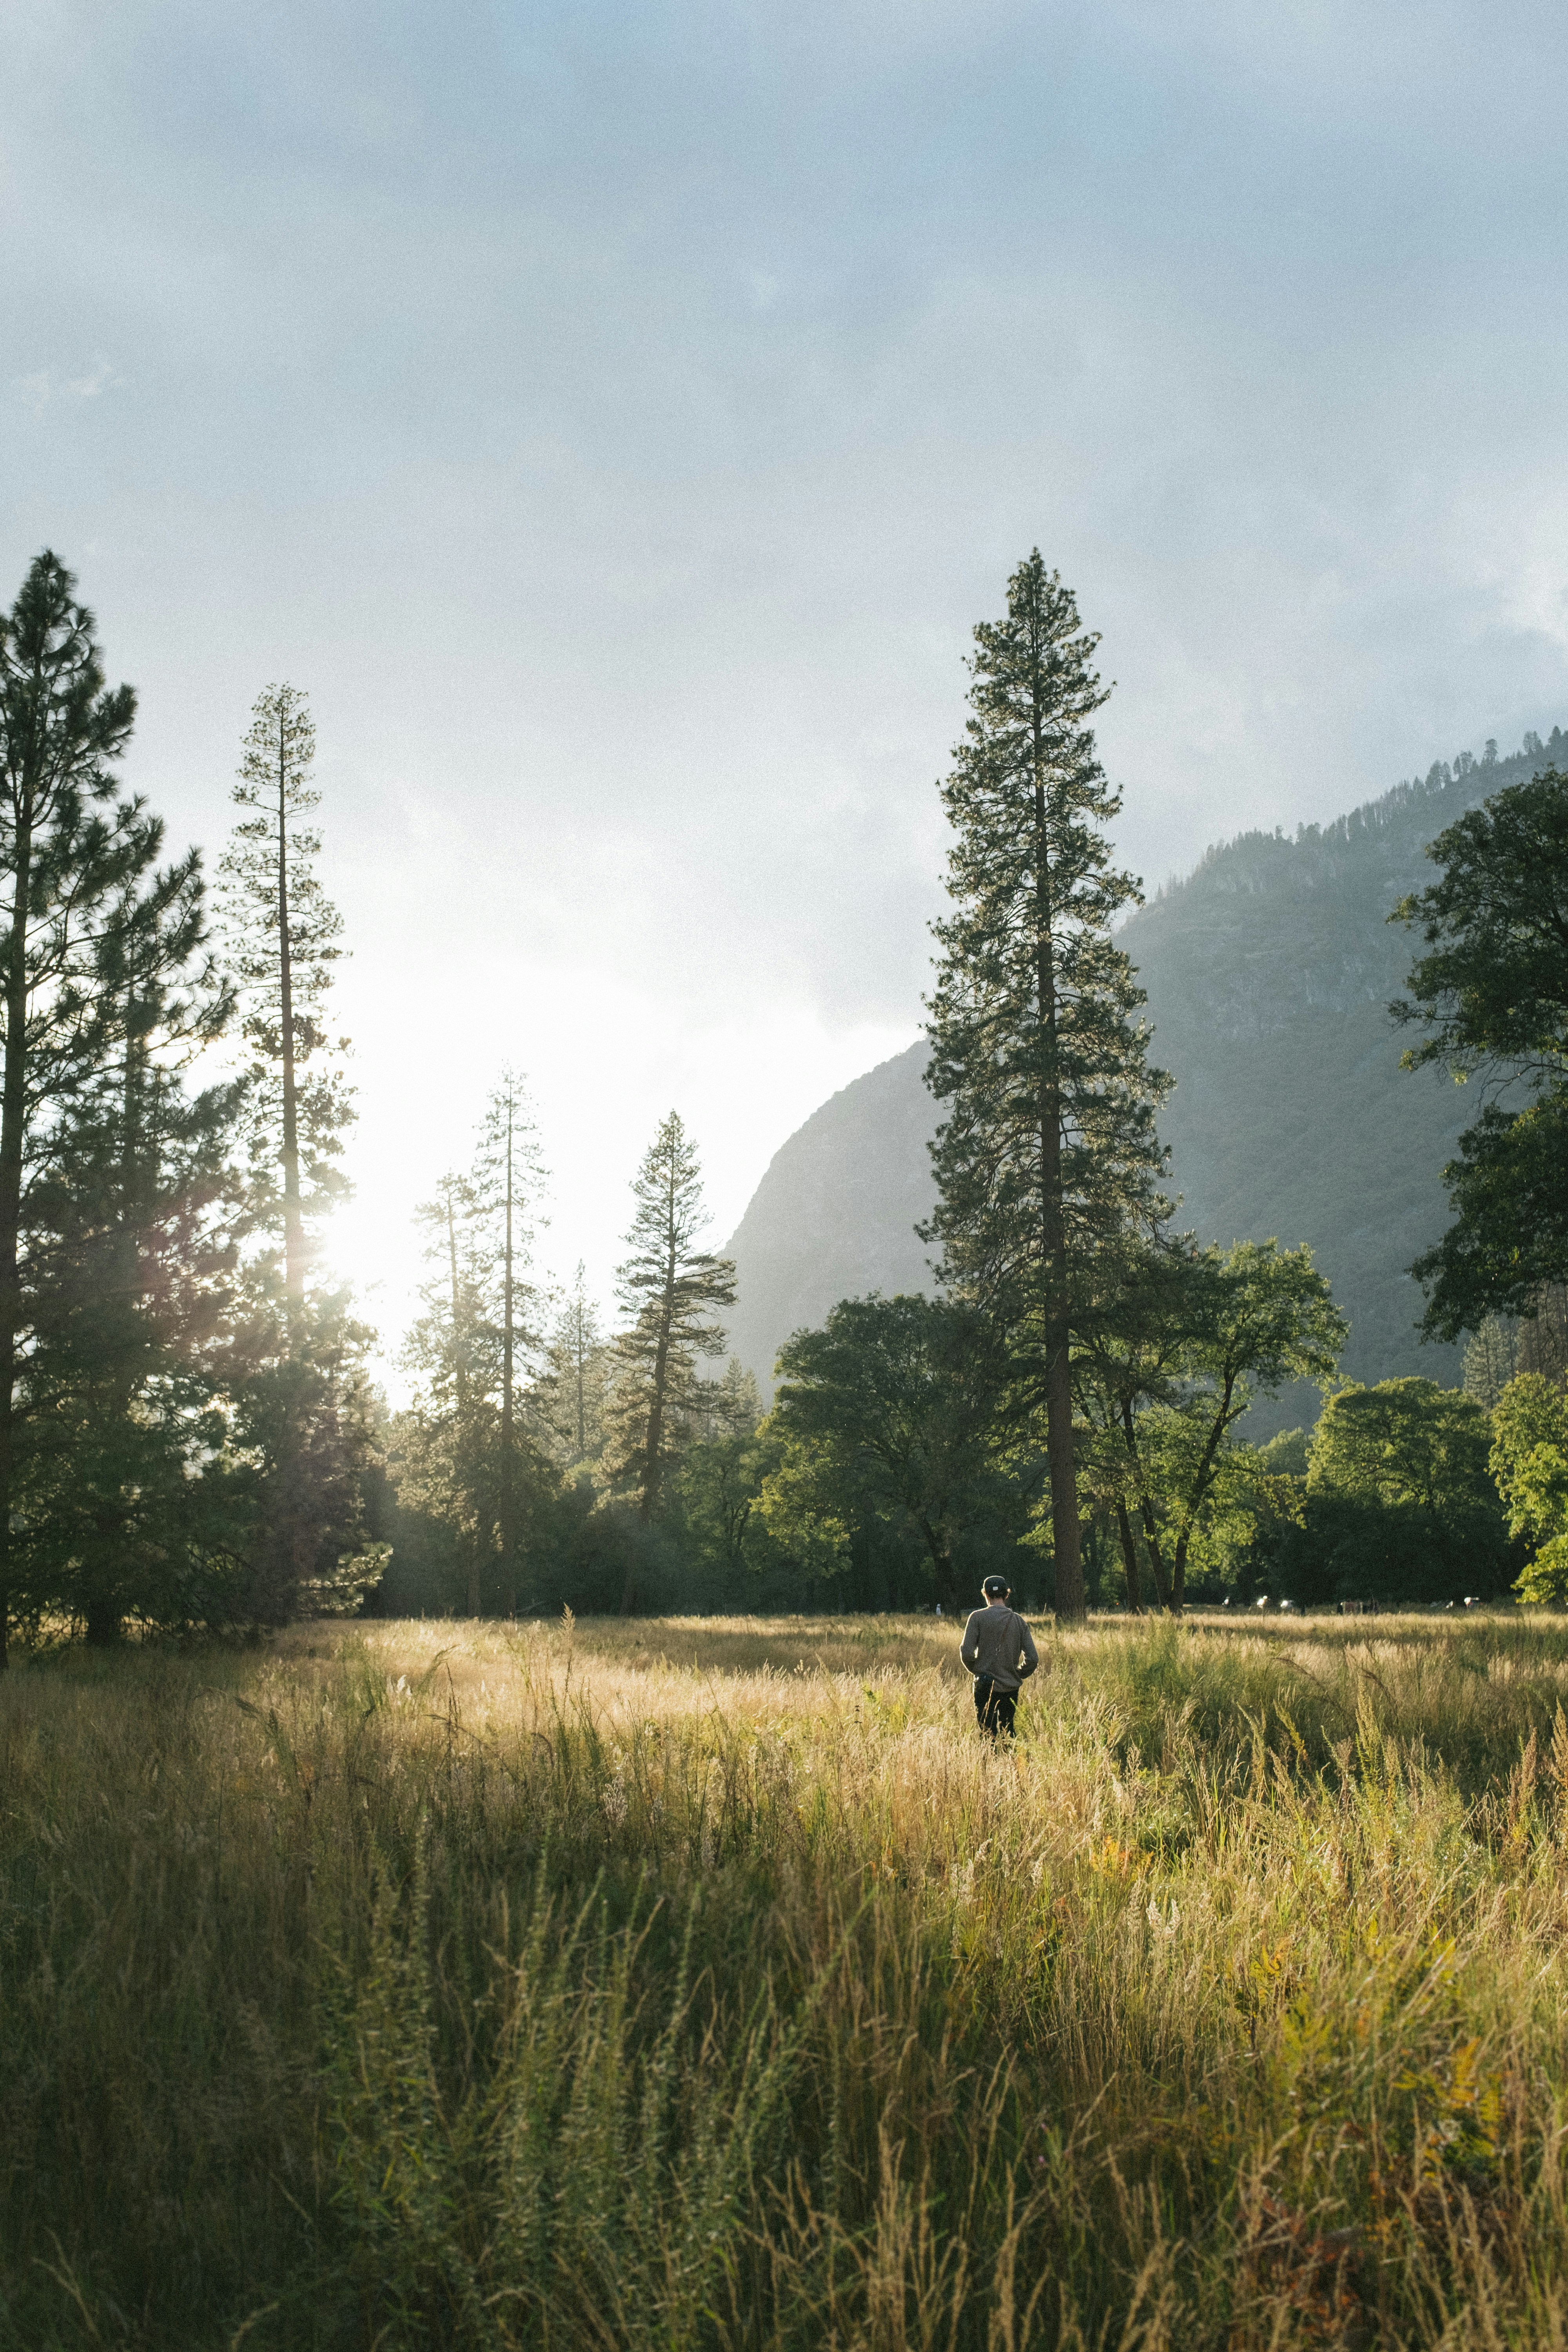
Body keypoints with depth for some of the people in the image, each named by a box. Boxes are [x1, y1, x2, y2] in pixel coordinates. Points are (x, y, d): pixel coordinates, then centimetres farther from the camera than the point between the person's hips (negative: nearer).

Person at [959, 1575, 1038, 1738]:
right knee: (1008, 1732, 14)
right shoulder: (1018, 1620, 3)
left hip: (986, 1687, -3)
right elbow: (1033, 1659, 0)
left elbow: (967, 1652, -13)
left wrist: (976, 1670, 6)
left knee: (988, 1732, 1)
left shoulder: (978, 1617, -6)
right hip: (1011, 1688, 3)